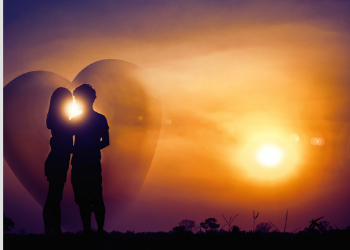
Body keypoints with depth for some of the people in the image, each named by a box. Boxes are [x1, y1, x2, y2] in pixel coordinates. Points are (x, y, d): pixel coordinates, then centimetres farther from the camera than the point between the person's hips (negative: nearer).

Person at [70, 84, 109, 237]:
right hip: (78, 165, 5)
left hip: (93, 165, -5)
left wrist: (89, 150, -16)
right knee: (82, 199, 6)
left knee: (96, 198, -7)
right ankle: (86, 231, 13)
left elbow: (105, 142, -3)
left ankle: (100, 230, 0)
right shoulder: (75, 120, 17)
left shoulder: (100, 119, 3)